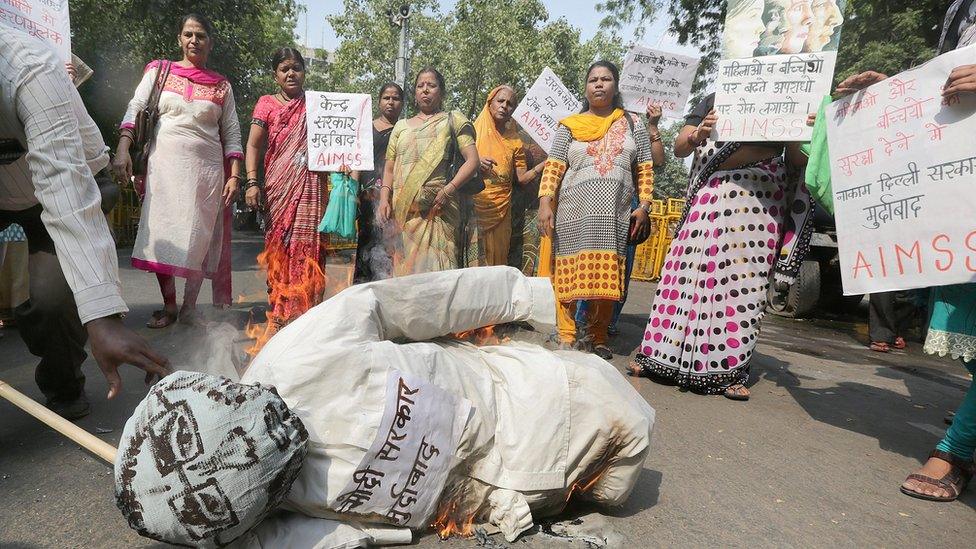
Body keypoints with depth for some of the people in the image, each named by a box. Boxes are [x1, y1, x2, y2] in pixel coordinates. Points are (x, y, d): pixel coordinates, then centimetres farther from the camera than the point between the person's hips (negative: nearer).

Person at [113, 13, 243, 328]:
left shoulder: (222, 86, 11)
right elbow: (135, 110, 4)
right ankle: (169, 307, 7)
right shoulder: (159, 72, 11)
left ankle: (189, 306, 9)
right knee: (162, 234, -4)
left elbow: (232, 134, 9)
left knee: (199, 237, -2)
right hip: (164, 163, 0)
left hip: (207, 167, 0)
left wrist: (234, 176, -2)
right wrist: (123, 149, -10)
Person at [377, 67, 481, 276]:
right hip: (403, 211, 3)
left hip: (438, 210, -3)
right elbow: (389, 168, 19)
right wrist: (384, 199, 1)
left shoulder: (453, 120, 12)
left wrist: (448, 190, -12)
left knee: (436, 269, -11)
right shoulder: (401, 126, 23)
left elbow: (473, 161, 1)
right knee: (405, 268, 0)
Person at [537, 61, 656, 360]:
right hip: (574, 213, -1)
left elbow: (645, 170, 12)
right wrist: (545, 203, -7)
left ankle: (598, 338, 12)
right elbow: (553, 168, 3)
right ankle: (566, 337, 5)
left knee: (607, 277, 1)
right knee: (570, 273, -3)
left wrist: (644, 205, 2)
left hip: (615, 215, 1)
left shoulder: (633, 125, 14)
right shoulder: (570, 126, 9)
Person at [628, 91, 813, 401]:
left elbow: (800, 160, 10)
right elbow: (679, 148, 11)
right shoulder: (713, 100, 18)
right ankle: (662, 355, 4)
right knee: (689, 273, -3)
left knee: (743, 279, -3)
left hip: (760, 202, 0)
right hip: (710, 197, 0)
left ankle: (730, 369, 3)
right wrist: (695, 137, -11)